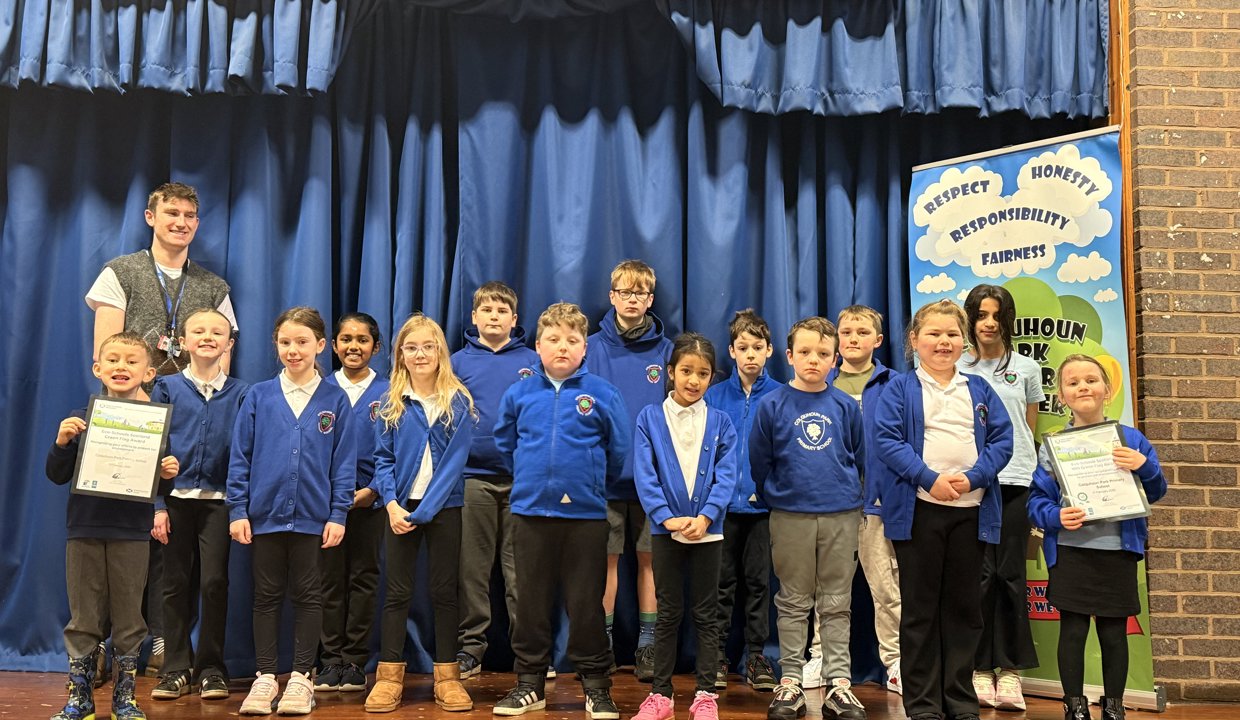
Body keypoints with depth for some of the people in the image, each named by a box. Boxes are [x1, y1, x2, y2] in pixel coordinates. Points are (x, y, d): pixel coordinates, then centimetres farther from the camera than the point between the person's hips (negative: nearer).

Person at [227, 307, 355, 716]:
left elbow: (344, 462, -1)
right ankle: (265, 677, 20)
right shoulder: (258, 397, 1)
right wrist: (238, 510, -3)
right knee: (267, 596, 10)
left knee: (308, 596, 8)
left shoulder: (335, 400, -1)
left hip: (313, 517, -1)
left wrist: (338, 514, -6)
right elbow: (240, 457, 3)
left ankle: (301, 677, 19)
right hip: (265, 514, 1)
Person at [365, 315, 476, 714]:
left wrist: (424, 511, -16)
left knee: (444, 591, 5)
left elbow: (455, 461, -9)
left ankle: (447, 677, 13)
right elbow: (383, 459, 2)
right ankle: (389, 677, 11)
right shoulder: (392, 404, 4)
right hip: (400, 508, 2)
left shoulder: (458, 402, -3)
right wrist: (392, 506, -12)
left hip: (443, 508, -1)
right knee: (397, 592, 5)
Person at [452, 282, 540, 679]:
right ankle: (470, 646, 17)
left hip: (522, 477, -1)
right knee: (472, 568, 7)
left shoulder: (532, 361, 6)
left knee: (520, 570, 4)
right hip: (473, 477, 1)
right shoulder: (458, 362, 8)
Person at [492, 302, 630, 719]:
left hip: (586, 513, -2)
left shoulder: (602, 394, -2)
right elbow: (504, 443, 18)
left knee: (586, 603, 5)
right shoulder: (519, 395, 4)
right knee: (531, 602, 11)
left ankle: (596, 686, 18)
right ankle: (529, 684, 23)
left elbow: (619, 449, 6)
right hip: (531, 511, 2)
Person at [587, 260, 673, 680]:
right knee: (606, 559, 6)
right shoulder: (593, 348, 1)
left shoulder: (666, 351, 3)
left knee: (650, 558, 8)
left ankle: (647, 645, 19)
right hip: (605, 473, -1)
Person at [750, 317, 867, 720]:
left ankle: (839, 683, 14)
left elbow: (860, 458, 12)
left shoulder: (846, 407, 2)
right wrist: (775, 499, 7)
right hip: (790, 516, -1)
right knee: (793, 603, 8)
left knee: (837, 604, 7)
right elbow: (758, 463, 4)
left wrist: (847, 492, 10)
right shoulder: (772, 405, -3)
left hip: (841, 516, 1)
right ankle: (790, 682, 16)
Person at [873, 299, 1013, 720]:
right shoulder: (900, 389, 2)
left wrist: (972, 477, -11)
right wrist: (930, 478, -18)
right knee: (920, 607, 3)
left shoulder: (979, 390, 13)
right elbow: (886, 440, -8)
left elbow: (1002, 440, 6)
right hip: (918, 508, -3)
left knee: (964, 606, 9)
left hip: (972, 509, 3)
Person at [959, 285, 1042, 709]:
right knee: (980, 574, -1)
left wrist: (1033, 479, 9)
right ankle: (981, 668, 8)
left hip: (1015, 481, 1)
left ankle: (1009, 670, 8)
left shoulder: (1027, 368, 11)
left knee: (1011, 575, 1)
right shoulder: (956, 370, 8)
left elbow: (1030, 428, 14)